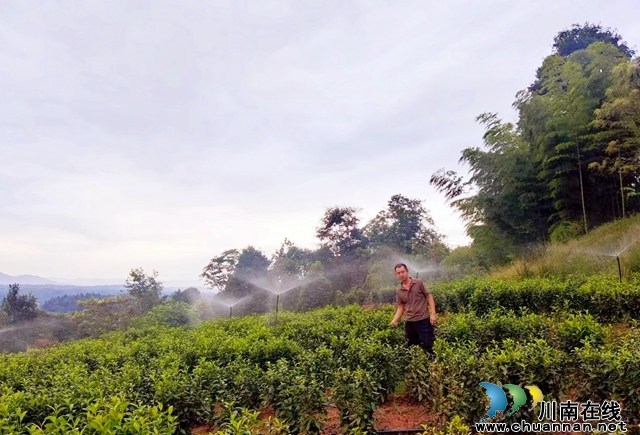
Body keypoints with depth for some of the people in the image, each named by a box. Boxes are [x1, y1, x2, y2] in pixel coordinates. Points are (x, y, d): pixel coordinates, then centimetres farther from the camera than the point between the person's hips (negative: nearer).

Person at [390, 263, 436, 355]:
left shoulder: (418, 283, -3)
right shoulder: (398, 292, 6)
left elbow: (429, 297, -1)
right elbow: (401, 307, 12)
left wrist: (433, 314, -9)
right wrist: (395, 319, -6)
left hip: (423, 320, -4)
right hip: (409, 322, 4)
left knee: (427, 347, -4)